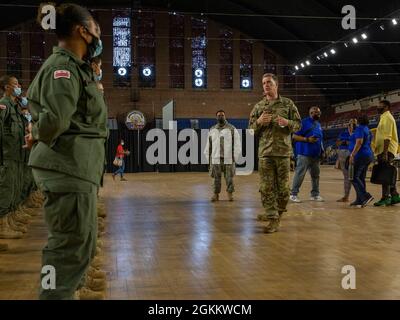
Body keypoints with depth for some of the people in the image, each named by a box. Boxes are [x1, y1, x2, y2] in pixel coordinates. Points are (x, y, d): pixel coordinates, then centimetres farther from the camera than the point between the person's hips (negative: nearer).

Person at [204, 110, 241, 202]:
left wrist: (235, 157, -4)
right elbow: (208, 144, 14)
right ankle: (215, 194, 11)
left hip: (228, 159, -2)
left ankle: (230, 194, 10)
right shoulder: (212, 130, 13)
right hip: (215, 159, 2)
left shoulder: (232, 129, 4)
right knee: (216, 178, 4)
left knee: (229, 178, 1)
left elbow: (237, 143, 1)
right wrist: (208, 157, 8)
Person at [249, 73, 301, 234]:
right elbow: (251, 130, 13)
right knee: (266, 187, -3)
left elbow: (298, 124, 9)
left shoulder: (287, 103, 8)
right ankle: (273, 218, 3)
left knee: (283, 186, 2)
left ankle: (278, 213, 22)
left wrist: (287, 122, -11)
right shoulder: (258, 107, 12)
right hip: (264, 152, 1)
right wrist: (259, 122, -7)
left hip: (283, 151, -1)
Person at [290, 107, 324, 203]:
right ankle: (294, 194, -2)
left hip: (316, 154, 8)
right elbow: (295, 136, -9)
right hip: (305, 154, -8)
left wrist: (322, 151, 14)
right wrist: (307, 139, -20)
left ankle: (315, 194, 20)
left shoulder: (318, 124, 19)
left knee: (315, 175, 11)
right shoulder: (304, 122, -5)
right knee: (300, 174, -7)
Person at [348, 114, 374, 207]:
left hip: (360, 156, -10)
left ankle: (366, 196, -21)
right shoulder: (368, 130, 18)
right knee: (361, 179, 10)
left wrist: (352, 155, -22)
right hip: (368, 155, 10)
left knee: (354, 178, -11)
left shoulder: (360, 128, -10)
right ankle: (359, 200, 10)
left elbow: (359, 142, -21)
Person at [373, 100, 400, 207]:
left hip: (386, 150, -10)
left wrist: (385, 153, -25)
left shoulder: (387, 118, -10)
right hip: (384, 150, 10)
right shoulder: (384, 117, 22)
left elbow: (387, 137, -19)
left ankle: (385, 198, -7)